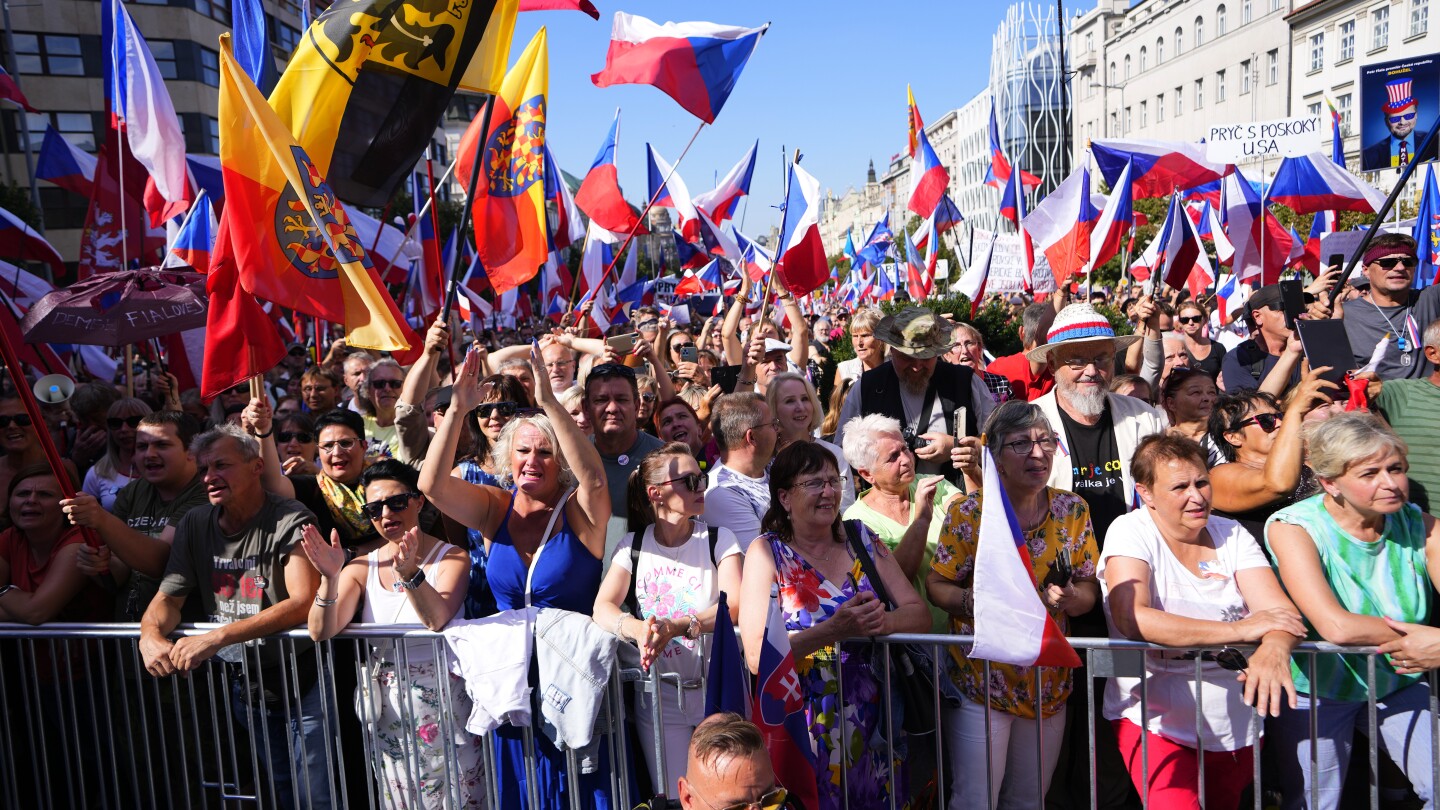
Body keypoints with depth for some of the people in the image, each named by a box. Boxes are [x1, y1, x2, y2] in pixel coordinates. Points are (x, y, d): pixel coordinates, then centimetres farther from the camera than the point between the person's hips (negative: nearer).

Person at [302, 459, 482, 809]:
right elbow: (321, 632, -8)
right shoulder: (362, 568, 4)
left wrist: (410, 572, -40)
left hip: (445, 708, -3)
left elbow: (437, 619, -24)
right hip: (387, 712, 3)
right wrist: (330, 577, -25)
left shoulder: (451, 558, -6)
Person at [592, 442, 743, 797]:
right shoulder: (633, 545, 2)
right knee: (673, 796, 3)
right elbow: (603, 608, -11)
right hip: (658, 694, 1)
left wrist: (677, 626, -32)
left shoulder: (719, 539, -2)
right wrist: (639, 629, -33)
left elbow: (735, 605, -16)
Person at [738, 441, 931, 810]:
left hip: (874, 722, 4)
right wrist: (833, 631, -27)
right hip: (809, 729, -4)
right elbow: (756, 656, -17)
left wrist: (883, 621, -22)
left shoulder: (861, 539, 5)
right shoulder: (767, 551, -7)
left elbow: (920, 614, 0)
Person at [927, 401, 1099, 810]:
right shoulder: (968, 512, -10)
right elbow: (936, 584, -6)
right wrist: (970, 601, -25)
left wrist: (1072, 598, -18)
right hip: (981, 681, -3)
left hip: (1049, 685, 4)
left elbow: (1089, 589, 4)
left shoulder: (1073, 510, -1)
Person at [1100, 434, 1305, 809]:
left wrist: (1274, 648, -33)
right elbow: (1131, 618, -27)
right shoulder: (1130, 532, -11)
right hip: (1156, 721, -4)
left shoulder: (1231, 534, 3)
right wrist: (1238, 630, -26)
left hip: (1237, 724, 5)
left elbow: (1281, 609, -9)